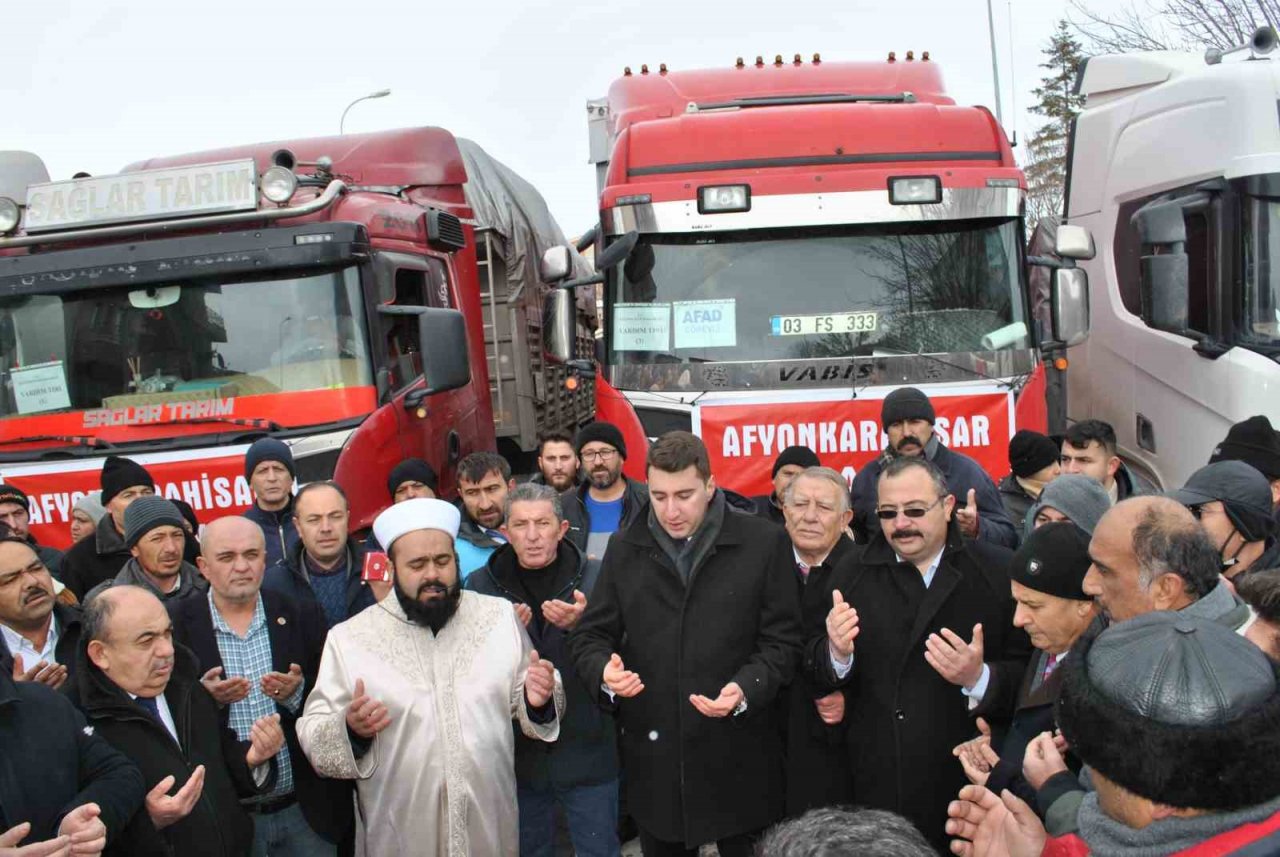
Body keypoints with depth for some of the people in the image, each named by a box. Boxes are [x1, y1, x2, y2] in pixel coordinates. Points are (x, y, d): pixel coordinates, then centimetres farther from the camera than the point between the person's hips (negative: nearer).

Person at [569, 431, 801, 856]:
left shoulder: (764, 544, -4)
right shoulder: (624, 549, 5)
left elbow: (782, 640, -3)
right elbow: (590, 635, 7)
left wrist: (746, 689, -20)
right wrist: (605, 669, -14)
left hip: (737, 756, -2)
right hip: (654, 756, 3)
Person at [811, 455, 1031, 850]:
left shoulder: (1000, 571, -7)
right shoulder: (852, 572, 2)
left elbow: (1030, 671, -7)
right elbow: (815, 667, 2)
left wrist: (980, 678, -25)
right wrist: (837, 653, -19)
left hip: (970, 779, -2)